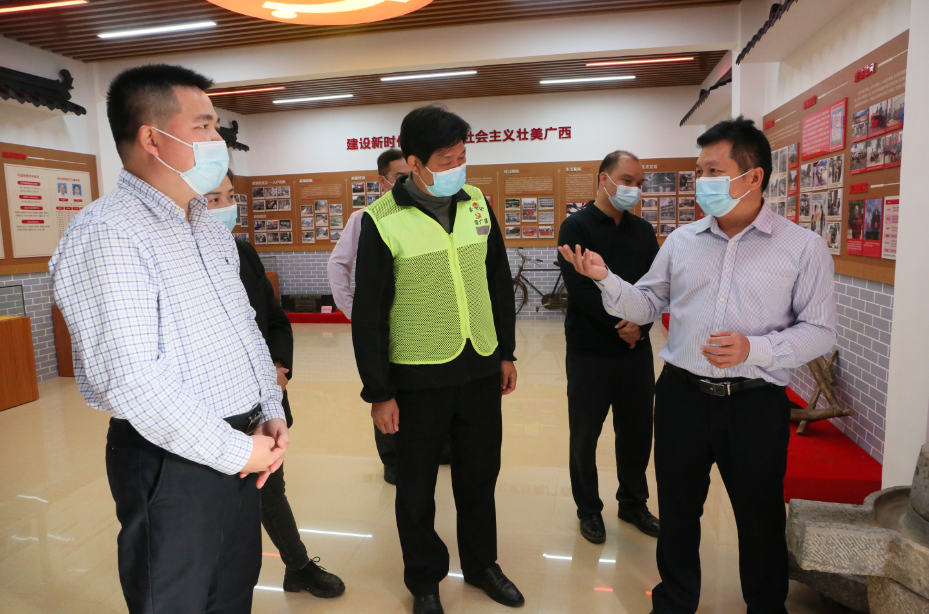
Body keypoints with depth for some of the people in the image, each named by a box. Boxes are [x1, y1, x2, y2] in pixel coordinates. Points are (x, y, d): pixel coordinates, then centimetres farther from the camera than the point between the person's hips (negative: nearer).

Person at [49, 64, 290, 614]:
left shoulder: (211, 228, 11)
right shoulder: (106, 236, -18)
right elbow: (132, 380, -25)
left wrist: (272, 415, 3)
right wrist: (235, 452, -17)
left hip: (243, 451, 8)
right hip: (174, 465, -8)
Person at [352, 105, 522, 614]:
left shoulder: (477, 204, 2)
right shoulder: (382, 221, -12)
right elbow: (368, 314, -9)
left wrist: (506, 352, 12)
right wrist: (378, 391, -8)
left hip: (481, 370, 4)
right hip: (418, 379, -4)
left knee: (480, 476, 19)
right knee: (417, 488, 14)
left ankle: (481, 563, 43)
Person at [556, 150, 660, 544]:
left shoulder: (642, 230, 9)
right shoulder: (577, 227, -7)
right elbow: (581, 289, -18)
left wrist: (639, 325, -16)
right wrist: (623, 323, -16)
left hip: (637, 349, 5)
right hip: (590, 352, -5)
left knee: (637, 431, 15)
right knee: (585, 435, 9)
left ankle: (633, 503, 35)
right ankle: (589, 509, 28)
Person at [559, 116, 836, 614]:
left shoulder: (803, 247, -4)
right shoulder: (682, 241, 5)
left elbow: (820, 330, -4)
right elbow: (646, 305, 7)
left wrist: (755, 349, -20)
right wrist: (605, 279, -11)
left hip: (756, 402, -2)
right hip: (682, 394, 3)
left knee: (760, 517, 15)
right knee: (677, 508, 16)